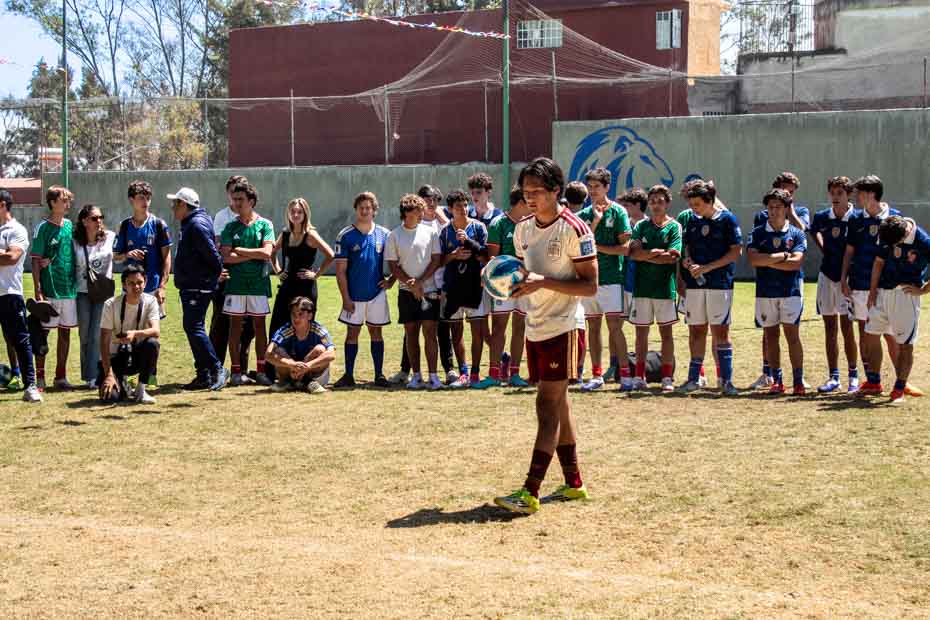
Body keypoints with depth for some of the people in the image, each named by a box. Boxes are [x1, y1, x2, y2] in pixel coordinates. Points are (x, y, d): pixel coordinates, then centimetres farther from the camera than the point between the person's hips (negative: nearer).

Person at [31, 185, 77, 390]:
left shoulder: (70, 225, 8)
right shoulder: (43, 228, -6)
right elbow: (36, 261, -8)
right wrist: (38, 291, -13)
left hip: (69, 288, 5)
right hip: (49, 289, -5)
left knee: (65, 331, 9)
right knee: (43, 332, 1)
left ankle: (61, 376, 17)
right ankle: (40, 377, 6)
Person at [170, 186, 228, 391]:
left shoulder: (197, 224, -16)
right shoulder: (189, 224, 18)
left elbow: (211, 253, -20)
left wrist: (217, 273, -8)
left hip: (199, 287, -11)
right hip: (190, 287, 11)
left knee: (194, 328, -14)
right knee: (192, 328, 11)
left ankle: (217, 369, -11)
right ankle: (203, 376, 14)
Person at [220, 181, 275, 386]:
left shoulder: (264, 225, 3)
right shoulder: (231, 227, 6)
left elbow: (267, 253, -10)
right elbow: (226, 257, -5)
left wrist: (239, 250, -7)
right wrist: (254, 254, -9)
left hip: (258, 282, -1)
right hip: (236, 283, 1)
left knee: (259, 325, 2)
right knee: (235, 325, 2)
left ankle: (261, 370, 7)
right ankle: (236, 371, 7)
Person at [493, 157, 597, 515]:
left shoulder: (574, 230, -12)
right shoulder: (522, 230, 10)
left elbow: (590, 286, -13)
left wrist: (544, 282, -22)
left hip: (562, 328, -8)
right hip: (534, 328, 8)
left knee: (548, 408, -10)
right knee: (557, 406, 12)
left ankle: (530, 492, -13)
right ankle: (573, 483, 21)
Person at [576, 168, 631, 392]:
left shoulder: (618, 212, -1)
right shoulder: (584, 215, 12)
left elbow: (625, 248, -6)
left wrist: (595, 246, -5)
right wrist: (595, 221, -9)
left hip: (611, 277, -5)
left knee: (614, 326, -9)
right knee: (593, 326, 7)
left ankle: (625, 373, -4)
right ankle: (597, 375, 12)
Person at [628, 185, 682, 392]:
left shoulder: (674, 227, 1)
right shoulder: (641, 226, 8)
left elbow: (672, 257, -11)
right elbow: (633, 252, -5)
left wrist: (645, 255, -8)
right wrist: (657, 252, -14)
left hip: (665, 287, -2)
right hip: (642, 287, 2)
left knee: (666, 331, 2)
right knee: (641, 331, 5)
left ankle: (667, 377, 6)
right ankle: (640, 376, 11)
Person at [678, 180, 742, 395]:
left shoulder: (727, 219, -4)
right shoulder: (692, 220, 10)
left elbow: (736, 251, -7)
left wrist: (707, 267, -13)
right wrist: (690, 264, -5)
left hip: (720, 283, -4)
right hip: (695, 283, 4)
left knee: (720, 330, -5)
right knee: (696, 330, 8)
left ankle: (726, 379, -1)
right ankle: (694, 378, 15)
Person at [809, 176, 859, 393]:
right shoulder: (822, 217, 3)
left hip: (847, 277, -4)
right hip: (826, 275, 4)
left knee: (847, 327, -5)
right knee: (830, 327, 6)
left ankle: (853, 375, 6)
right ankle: (834, 377, 12)